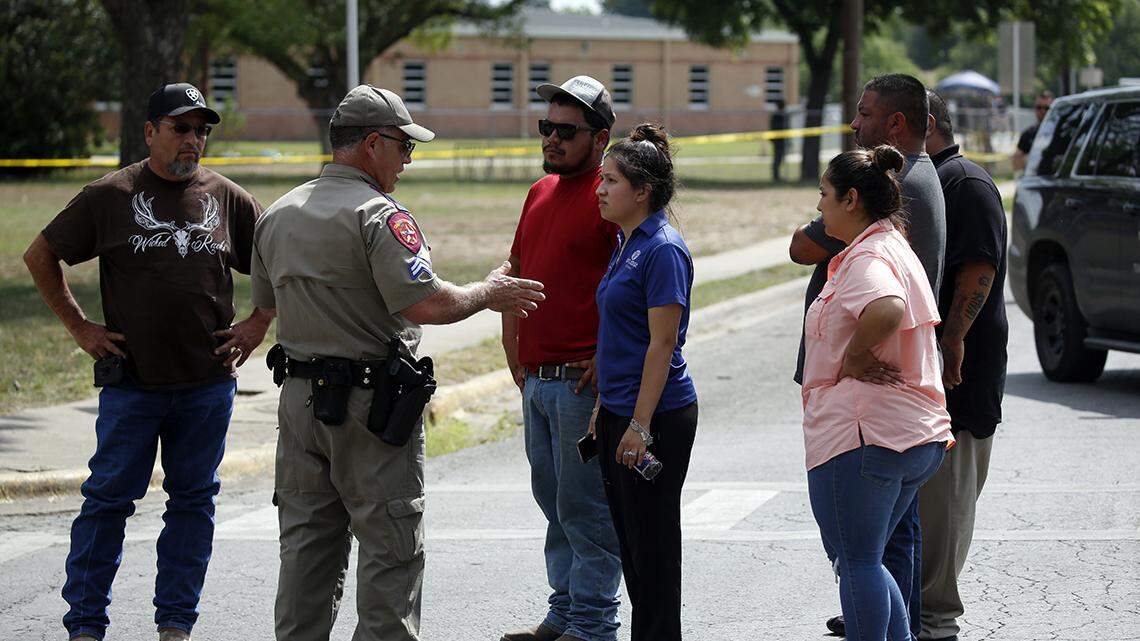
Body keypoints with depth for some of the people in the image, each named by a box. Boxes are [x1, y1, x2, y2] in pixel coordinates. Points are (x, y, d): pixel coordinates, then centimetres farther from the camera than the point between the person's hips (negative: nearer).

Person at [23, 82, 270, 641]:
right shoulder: (110, 196, 1)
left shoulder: (227, 199, 6)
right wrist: (80, 327, 3)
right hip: (131, 381, -2)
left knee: (193, 500, 7)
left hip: (208, 382, 2)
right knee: (109, 497, 0)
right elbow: (40, 257, 7)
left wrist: (257, 325, 7)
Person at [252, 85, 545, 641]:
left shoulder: (277, 215, 10)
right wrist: (489, 292, -7)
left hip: (299, 399, 7)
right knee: (391, 547, 0)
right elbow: (426, 305, -22)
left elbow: (267, 301, 20)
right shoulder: (378, 215, -15)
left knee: (307, 542, 14)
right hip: (370, 405, -7)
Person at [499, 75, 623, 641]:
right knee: (554, 503, 16)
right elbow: (516, 272, 26)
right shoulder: (540, 193, 16)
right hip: (536, 379, 9)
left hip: (585, 382, -9)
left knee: (585, 508, -4)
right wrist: (514, 352, 19)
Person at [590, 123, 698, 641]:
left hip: (656, 416, -9)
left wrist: (640, 424, -21)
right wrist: (604, 408, 19)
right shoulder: (626, 244, 13)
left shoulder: (663, 250, -15)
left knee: (652, 541, -2)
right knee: (630, 538, 13)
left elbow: (662, 343, -19)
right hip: (620, 412, 9)